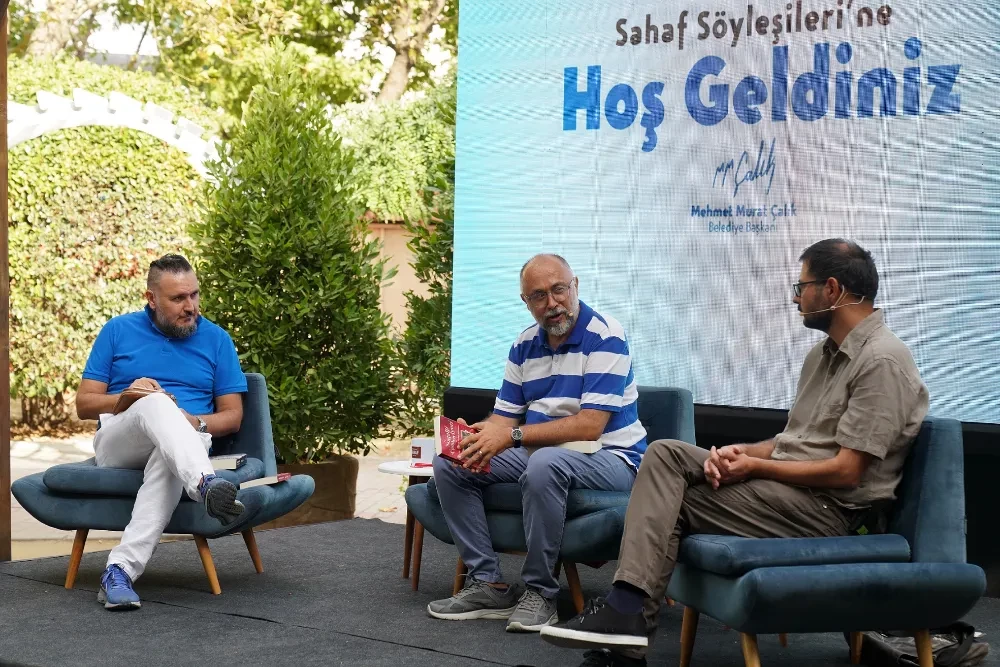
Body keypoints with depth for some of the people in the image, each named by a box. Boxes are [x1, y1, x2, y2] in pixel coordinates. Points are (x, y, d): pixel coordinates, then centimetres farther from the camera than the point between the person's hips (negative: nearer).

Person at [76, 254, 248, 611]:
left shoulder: (217, 339, 13)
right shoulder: (118, 331, 13)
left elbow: (232, 417, 12)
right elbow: (84, 404, 10)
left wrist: (195, 423, -10)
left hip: (186, 443, 1)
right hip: (117, 443, -1)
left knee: (169, 456, -40)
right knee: (157, 404, -36)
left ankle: (121, 570, -49)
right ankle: (206, 486, -64)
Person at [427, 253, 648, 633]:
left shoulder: (605, 338, -15)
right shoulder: (525, 345, 8)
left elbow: (589, 426, -23)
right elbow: (505, 416, 8)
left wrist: (514, 436, -26)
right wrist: (480, 439, -16)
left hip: (609, 458, -7)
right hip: (540, 453, 7)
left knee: (544, 464, -39)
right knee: (450, 466, -5)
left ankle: (540, 591, -24)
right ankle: (488, 584, -8)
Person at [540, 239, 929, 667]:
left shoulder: (882, 361, -15)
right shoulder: (825, 353, 17)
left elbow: (845, 471, -19)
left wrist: (755, 466, -12)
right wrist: (742, 452, -4)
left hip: (831, 507, -9)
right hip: (786, 483, 9)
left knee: (670, 502, -13)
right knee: (665, 454, -8)